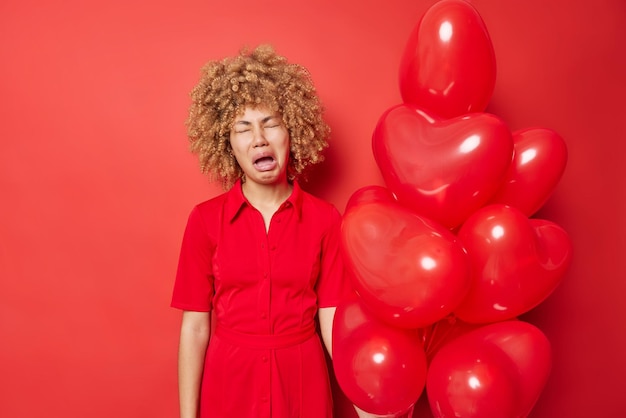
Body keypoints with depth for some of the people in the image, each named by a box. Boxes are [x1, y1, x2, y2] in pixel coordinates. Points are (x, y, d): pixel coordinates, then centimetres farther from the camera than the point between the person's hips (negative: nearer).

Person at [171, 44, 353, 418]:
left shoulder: (325, 219, -7)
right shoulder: (205, 220, -7)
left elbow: (333, 323, -5)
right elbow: (195, 327, -5)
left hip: (302, 382, 1)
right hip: (228, 383, 0)